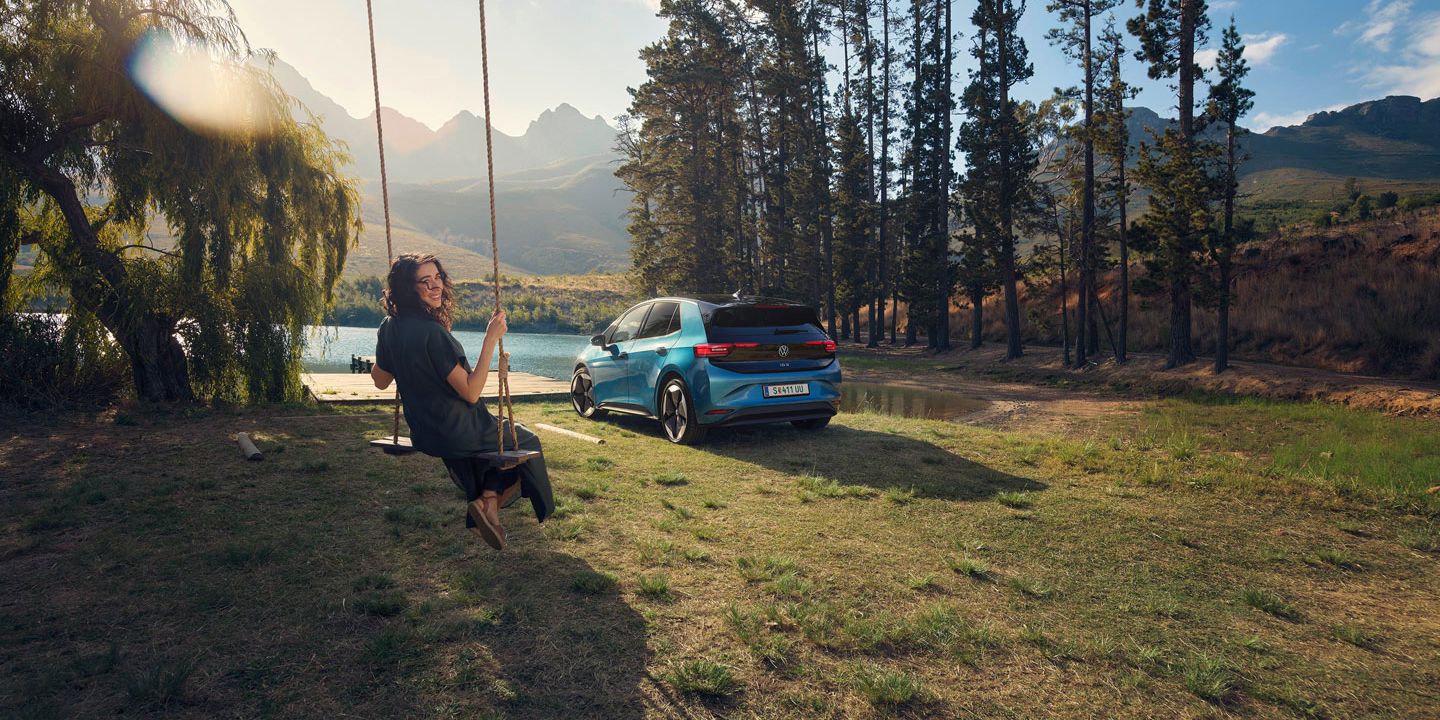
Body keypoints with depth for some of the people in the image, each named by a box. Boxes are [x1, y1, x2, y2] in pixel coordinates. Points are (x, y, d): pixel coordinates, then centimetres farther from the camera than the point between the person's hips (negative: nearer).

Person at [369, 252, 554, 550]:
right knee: (526, 441, 17)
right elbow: (471, 392, -27)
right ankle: (489, 500, 8)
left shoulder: (389, 328, -4)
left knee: (502, 434, 30)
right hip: (458, 433, -8)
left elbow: (380, 381, 11)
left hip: (423, 434, 8)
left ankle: (486, 500, 13)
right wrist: (491, 339, -28)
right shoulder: (432, 333, -29)